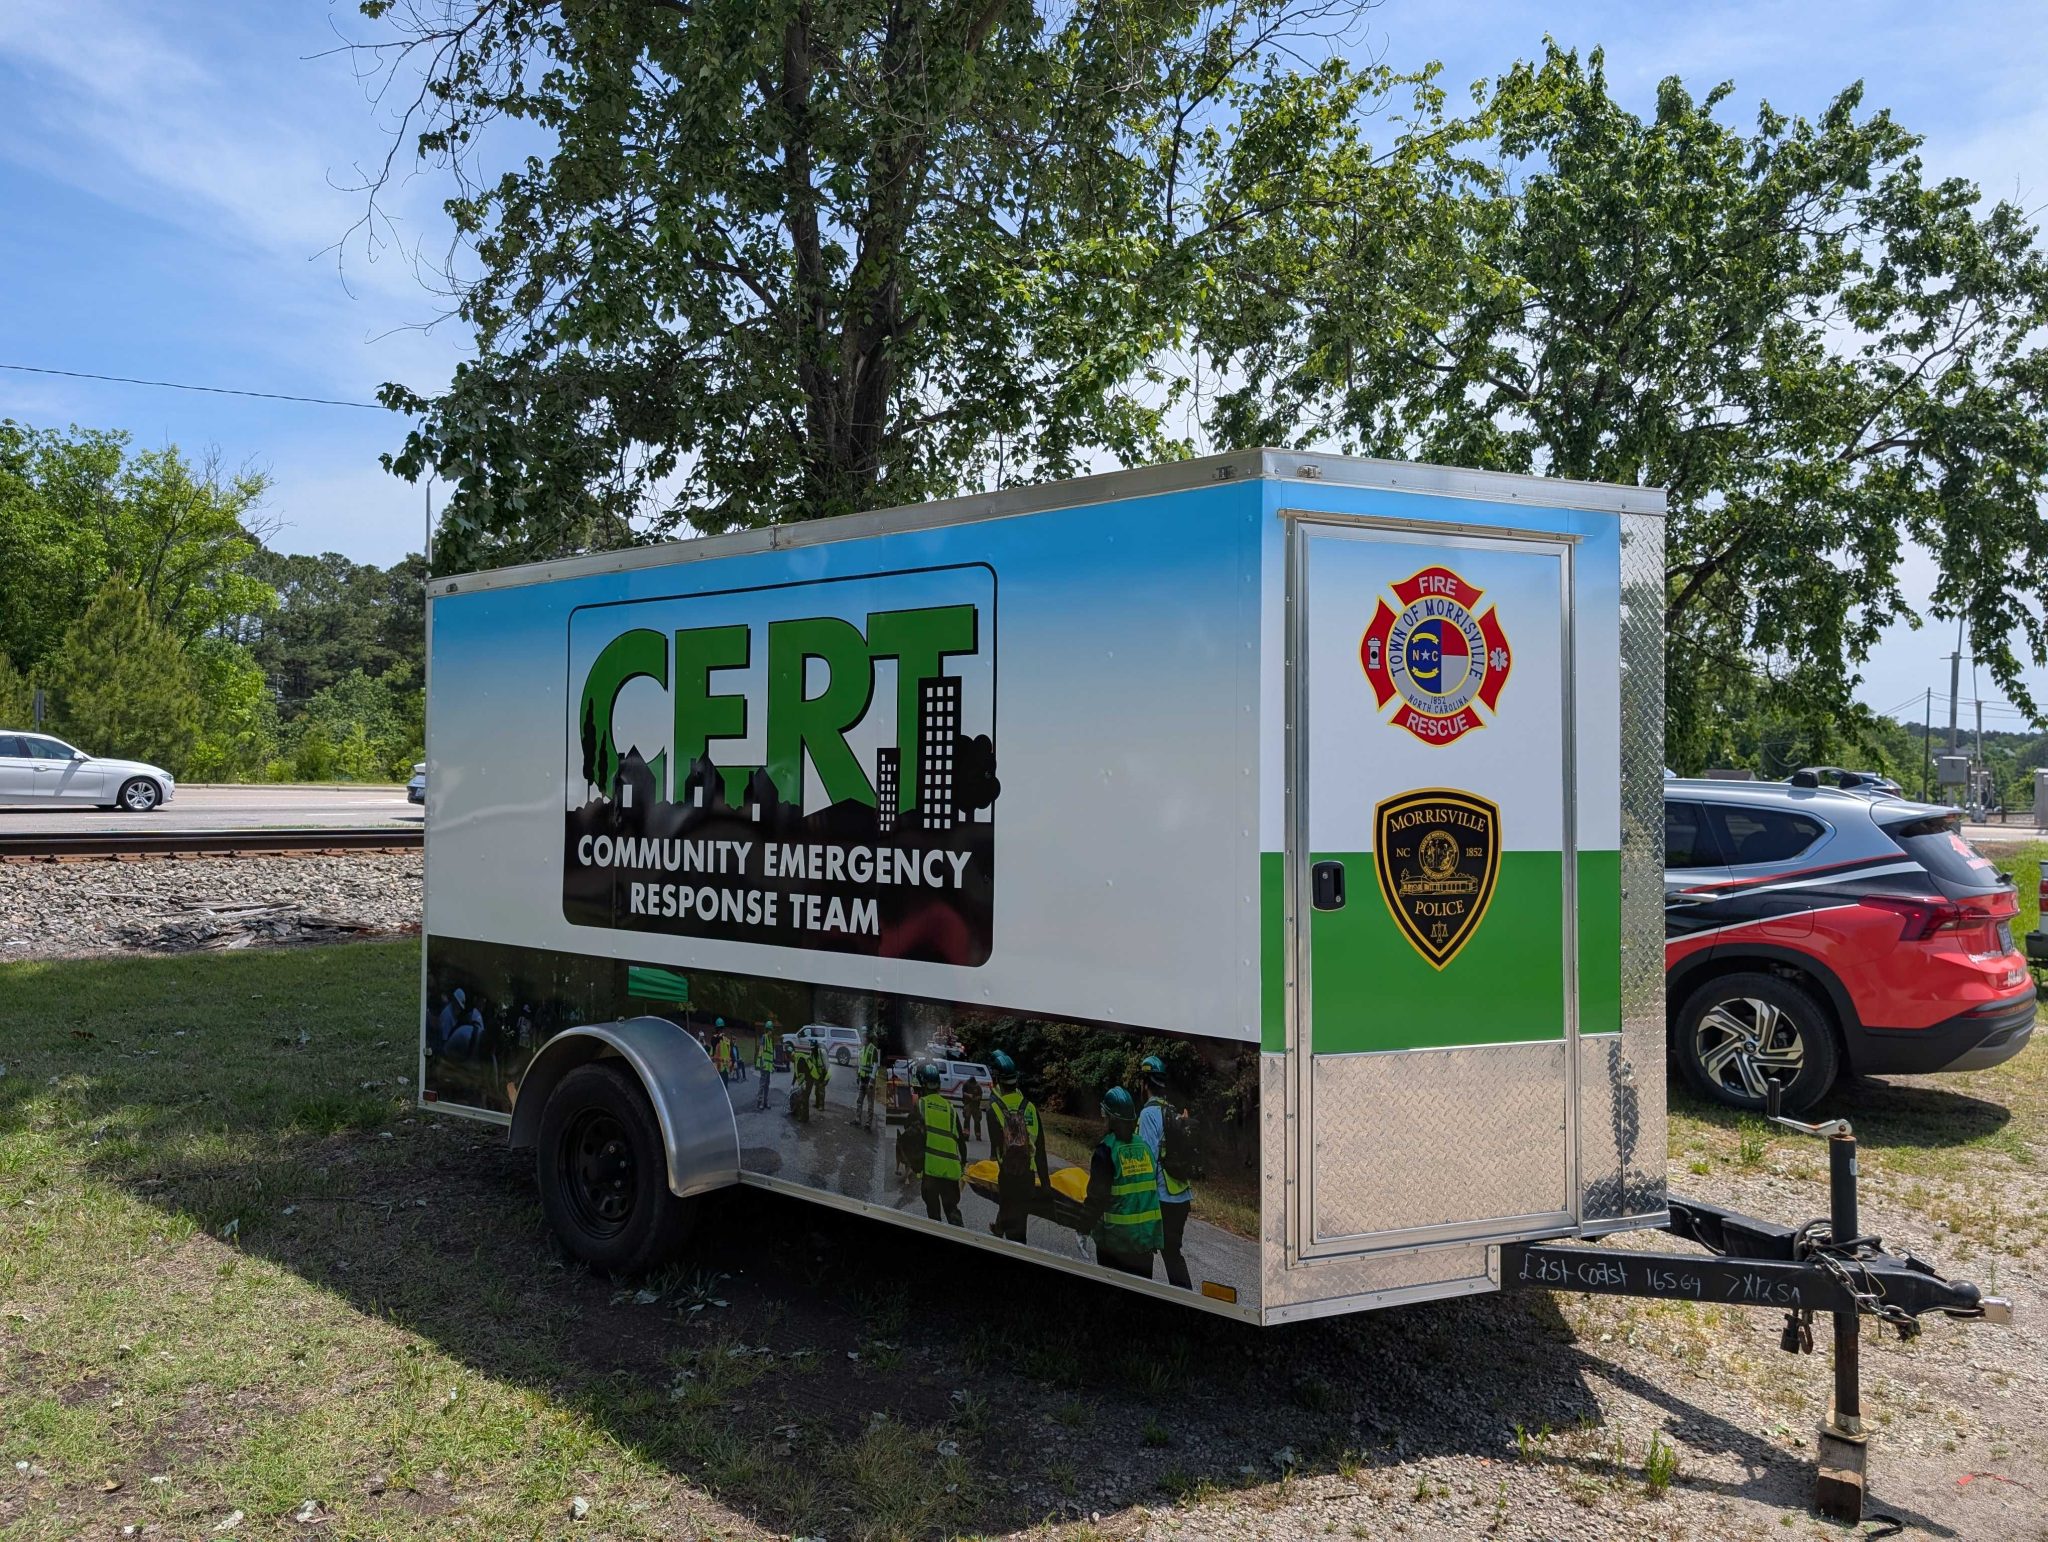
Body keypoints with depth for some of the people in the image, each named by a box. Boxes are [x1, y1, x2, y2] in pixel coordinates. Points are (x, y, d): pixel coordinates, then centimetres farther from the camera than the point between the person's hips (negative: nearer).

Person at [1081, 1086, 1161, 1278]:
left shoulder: (1107, 1149, -14)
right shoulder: (1144, 1146, 3)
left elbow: (1097, 1194, -14)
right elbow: (1153, 1187, 10)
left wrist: (1086, 1224, 0)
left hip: (1116, 1235, -5)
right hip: (1146, 1234, 5)